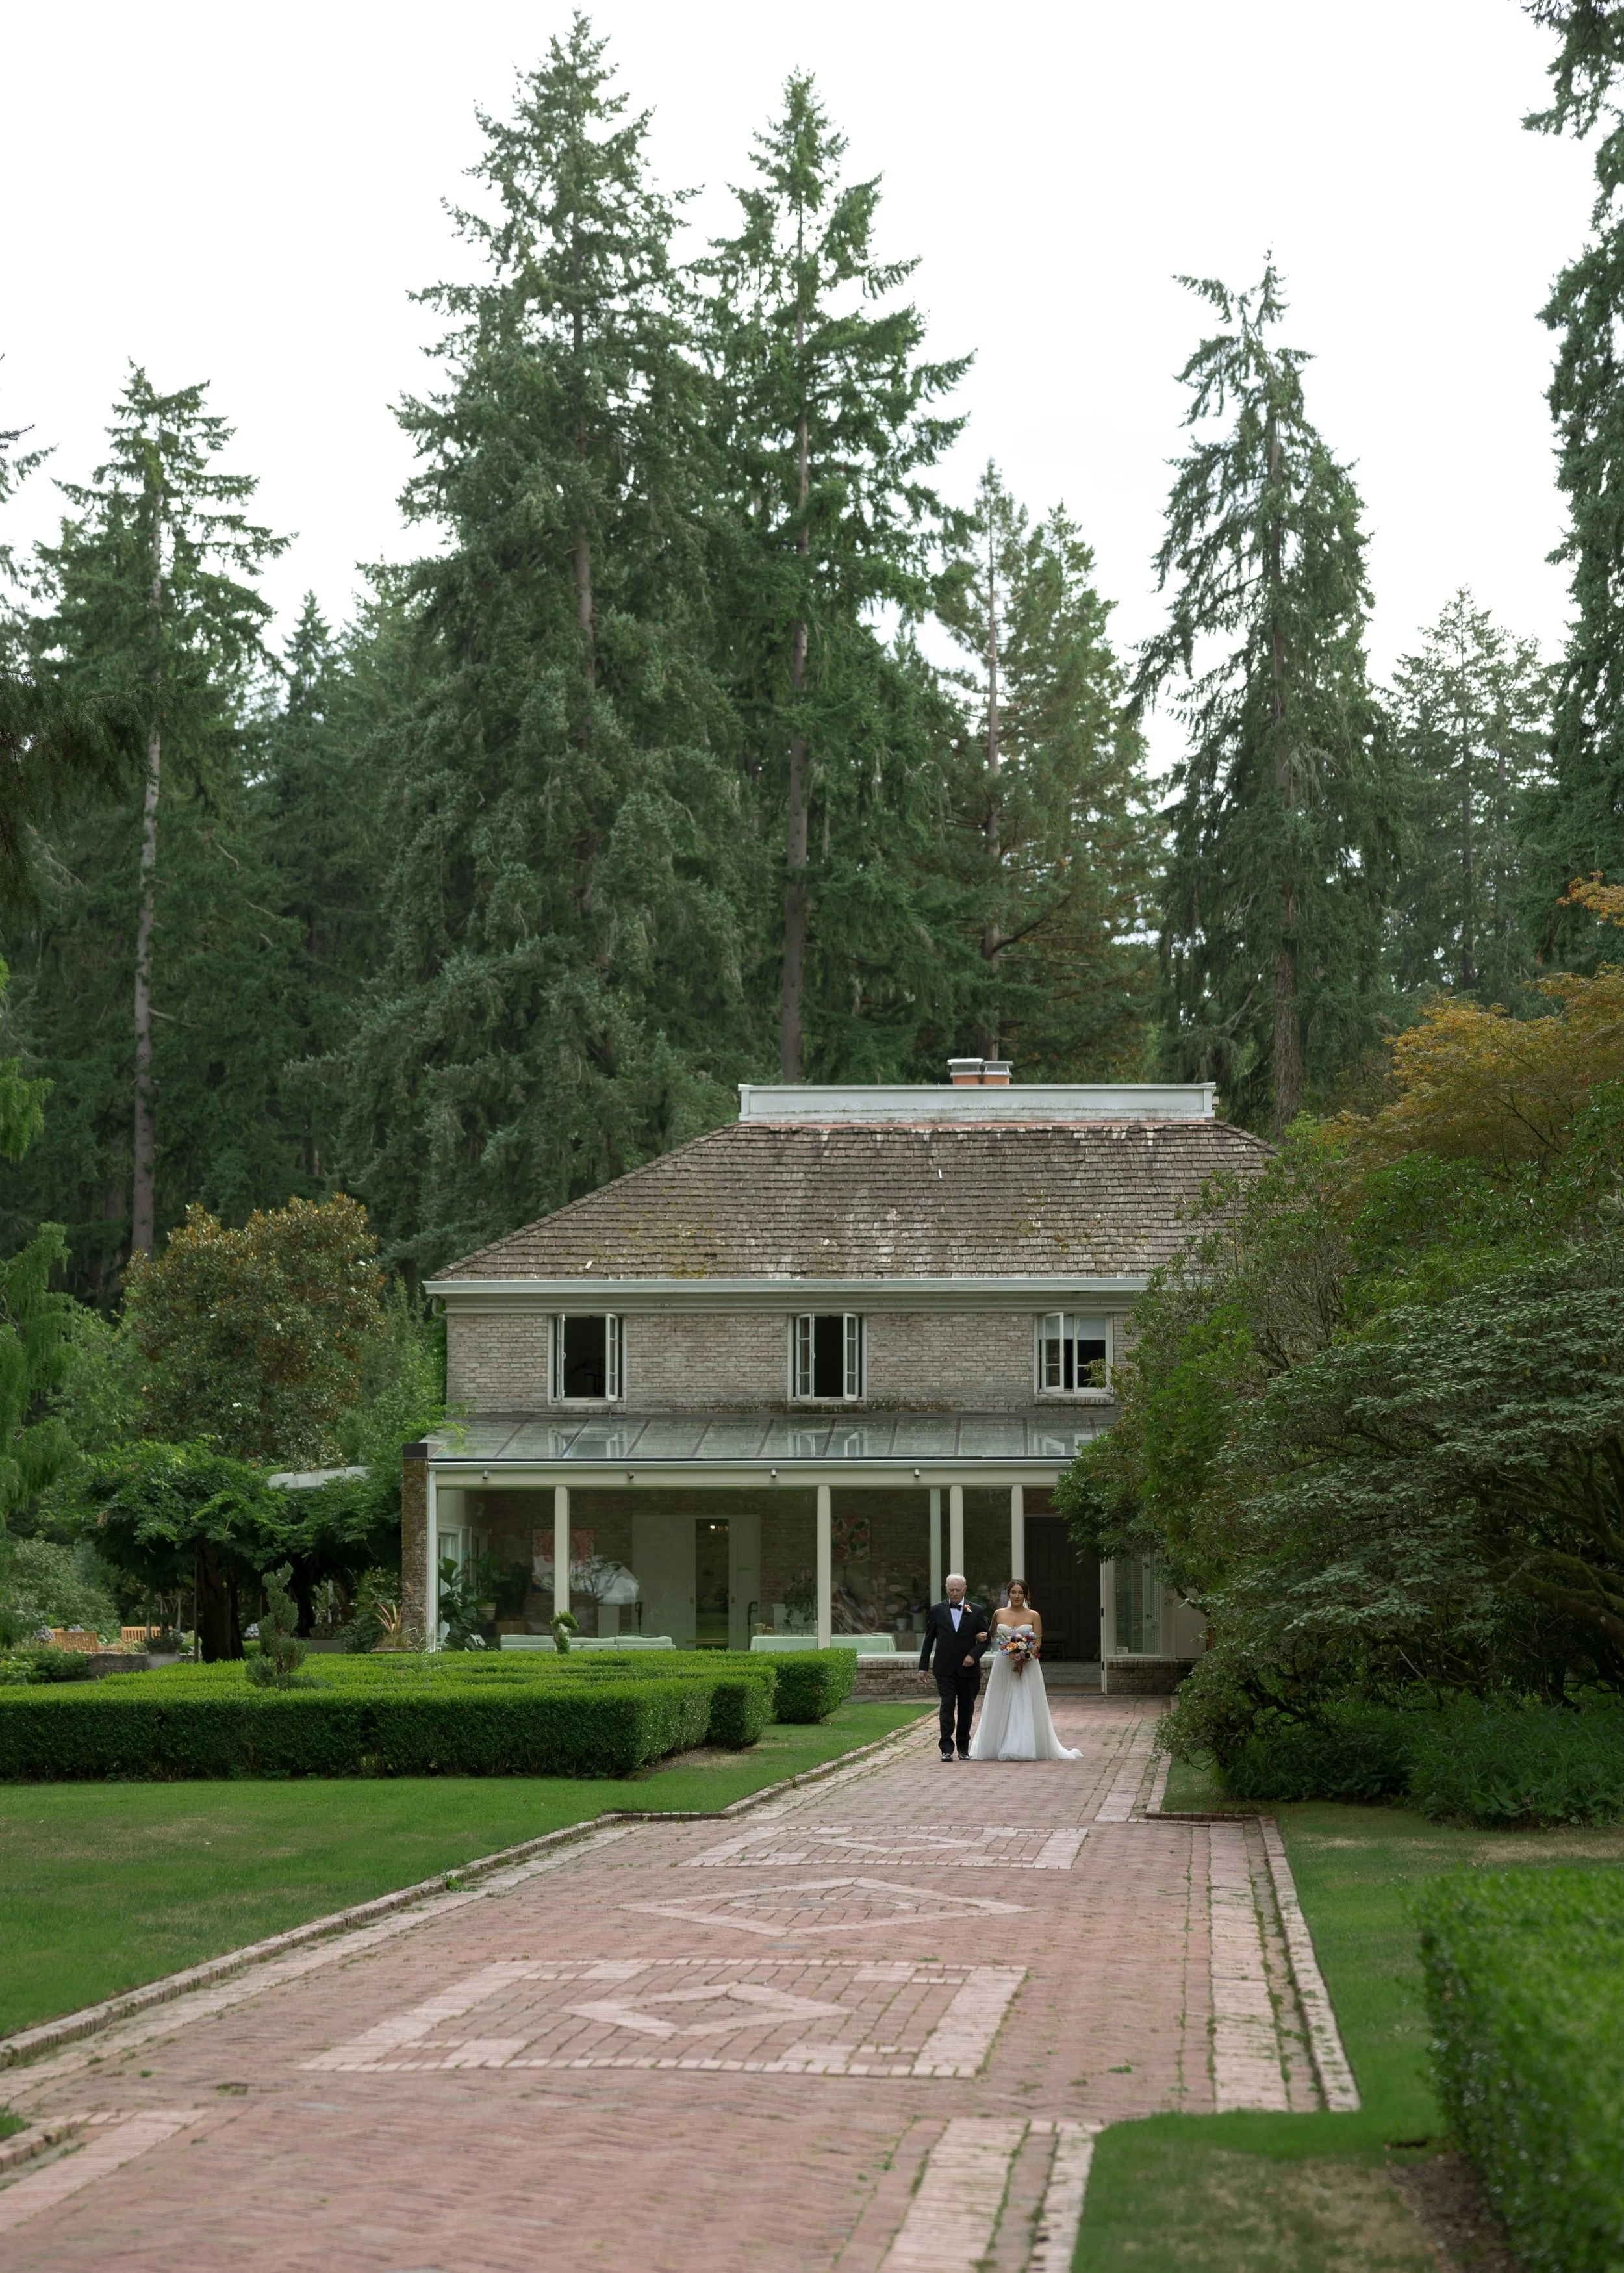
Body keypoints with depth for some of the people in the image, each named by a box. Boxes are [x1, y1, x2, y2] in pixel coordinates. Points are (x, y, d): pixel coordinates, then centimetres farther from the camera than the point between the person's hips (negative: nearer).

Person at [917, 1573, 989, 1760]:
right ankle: (947, 1749, -13)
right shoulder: (937, 1610, 4)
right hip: (945, 1669, -1)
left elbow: (985, 1640, 5)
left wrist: (973, 1655, -13)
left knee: (966, 1708, 7)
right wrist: (924, 1667, 5)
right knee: (947, 1706, -11)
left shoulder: (977, 1611, 4)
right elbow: (928, 1640, 7)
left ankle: (963, 1748, 19)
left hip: (968, 1669, 1)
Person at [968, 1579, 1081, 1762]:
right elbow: (993, 1636, 20)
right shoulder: (999, 1614, 7)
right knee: (1002, 1708, 2)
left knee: (1025, 1708, -5)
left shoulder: (1033, 1616, 1)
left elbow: (1038, 1643, 0)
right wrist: (1003, 1647, 0)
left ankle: (1023, 1748, -4)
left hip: (1027, 1667, -2)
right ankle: (1001, 1748, 7)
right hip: (1003, 1666, 2)